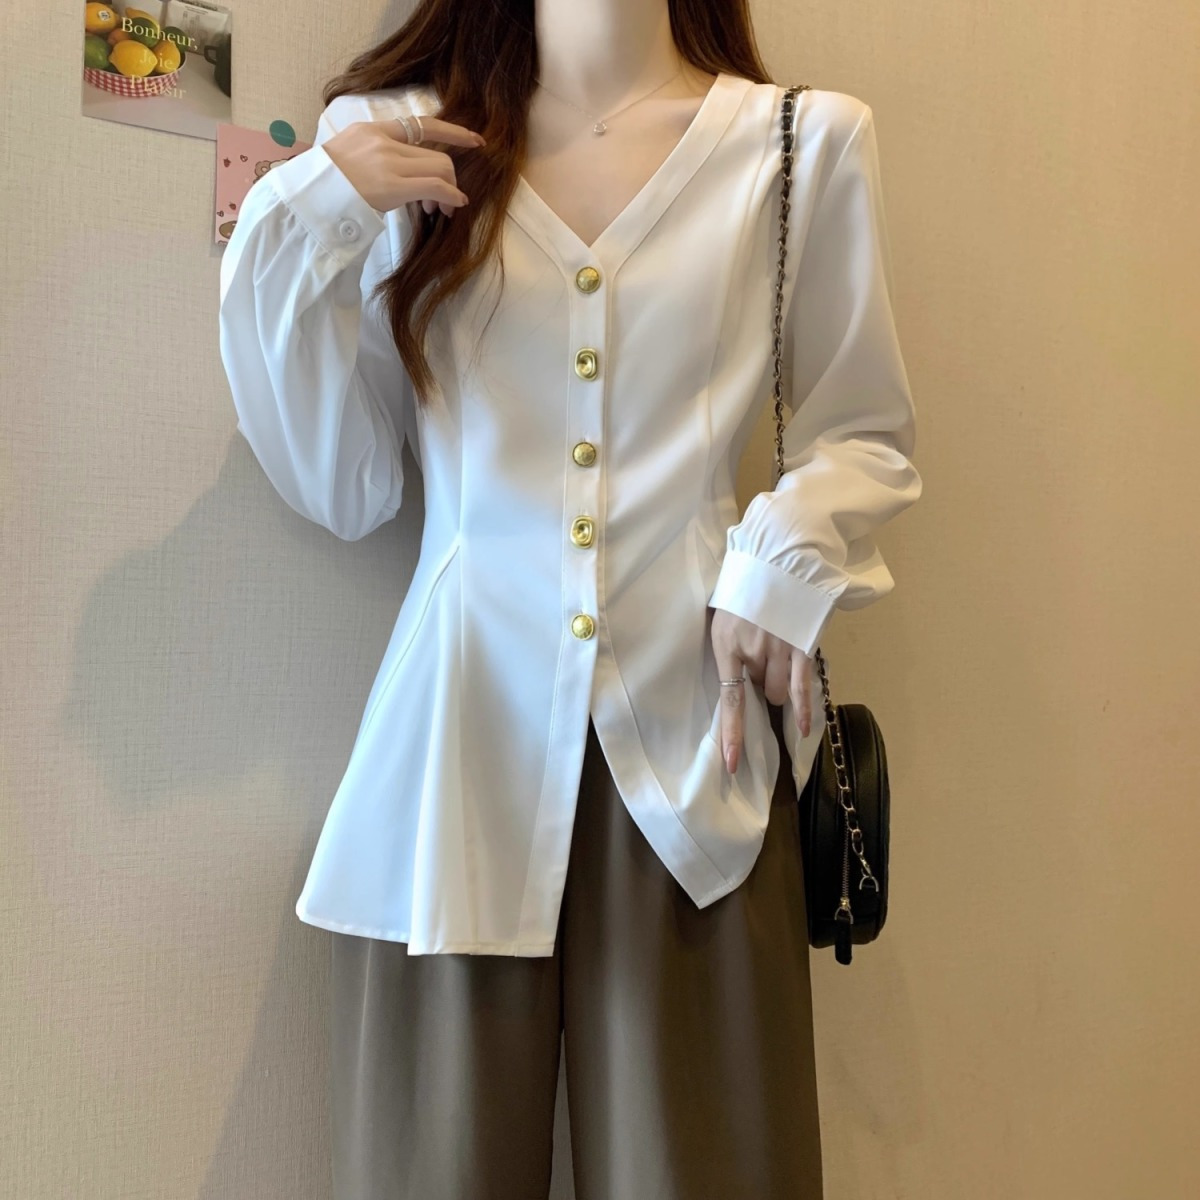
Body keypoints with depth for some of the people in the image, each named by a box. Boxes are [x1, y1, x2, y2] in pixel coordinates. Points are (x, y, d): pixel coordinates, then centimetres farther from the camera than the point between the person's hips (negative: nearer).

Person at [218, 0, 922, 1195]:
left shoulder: (806, 139, 6)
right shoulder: (390, 143, 9)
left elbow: (864, 434, 12)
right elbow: (343, 492, 6)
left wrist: (787, 557, -7)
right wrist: (303, 232, -3)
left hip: (690, 739, 0)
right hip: (460, 730, 1)